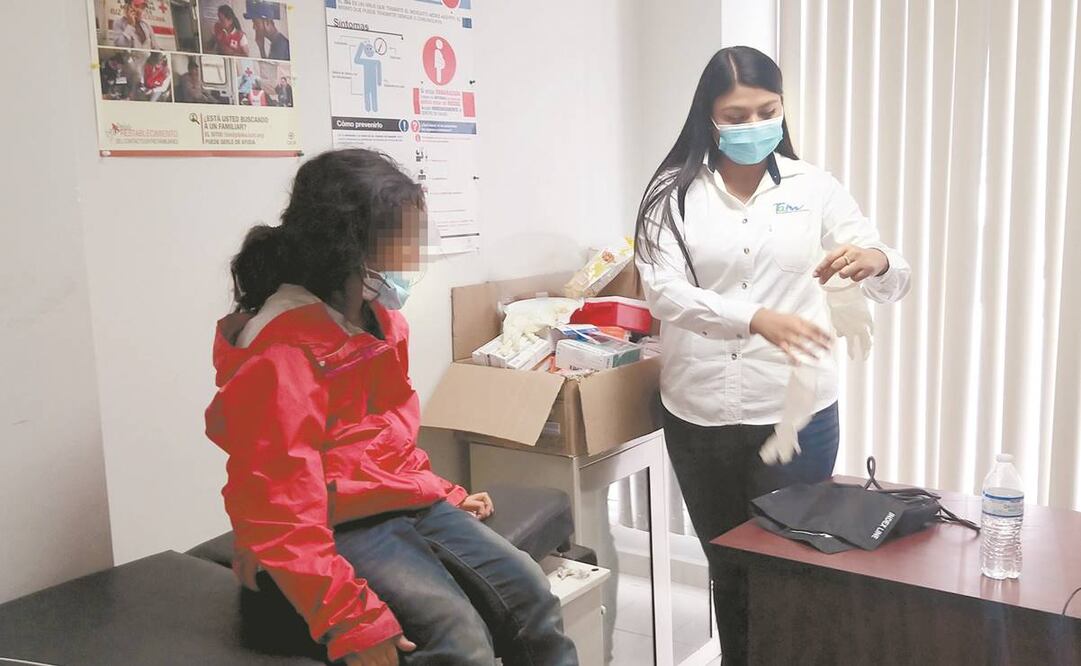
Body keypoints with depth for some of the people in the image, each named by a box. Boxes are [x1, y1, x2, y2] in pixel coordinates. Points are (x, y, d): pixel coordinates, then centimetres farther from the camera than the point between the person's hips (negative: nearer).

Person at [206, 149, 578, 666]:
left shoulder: (383, 322, 11)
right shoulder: (283, 353, -18)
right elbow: (279, 512, -21)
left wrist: (446, 495, 17)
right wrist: (352, 620, -26)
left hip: (409, 505, 8)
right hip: (340, 528, -8)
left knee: (531, 596, -7)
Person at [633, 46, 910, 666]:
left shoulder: (813, 187, 0)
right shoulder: (674, 193, -3)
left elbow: (894, 283, -2)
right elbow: (664, 292, -16)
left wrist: (875, 260, -26)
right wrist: (757, 318, -32)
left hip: (796, 410, 0)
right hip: (700, 414, 1)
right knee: (726, 565, 17)